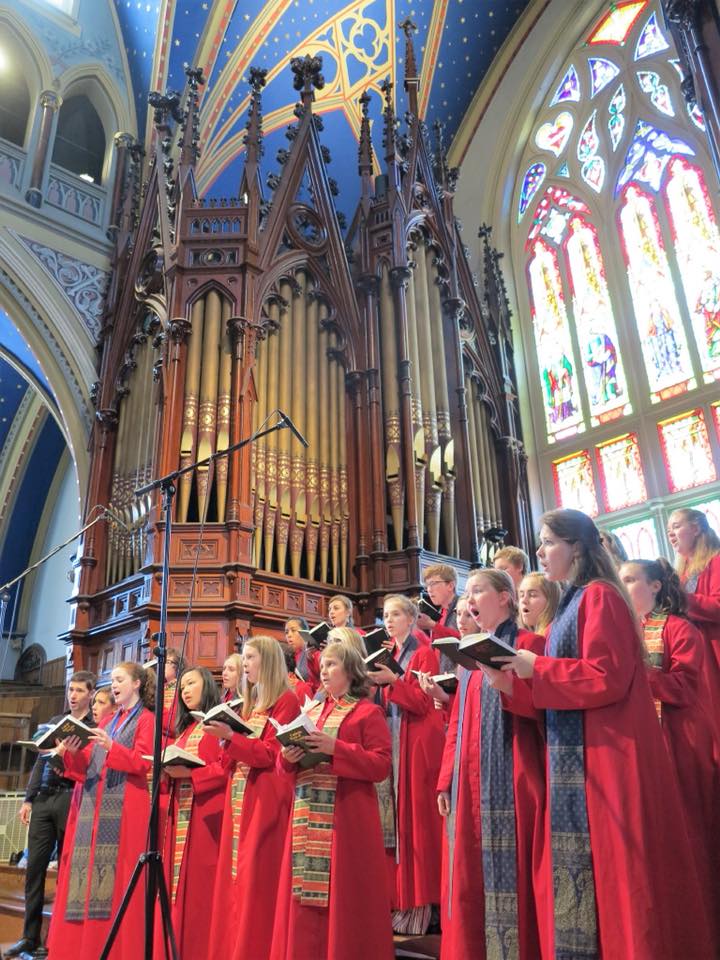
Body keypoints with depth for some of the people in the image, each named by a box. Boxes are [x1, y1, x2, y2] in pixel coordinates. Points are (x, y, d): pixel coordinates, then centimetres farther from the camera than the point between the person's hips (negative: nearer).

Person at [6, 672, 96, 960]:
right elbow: (39, 763, 16)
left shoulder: (96, 726, -2)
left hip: (71, 800, -5)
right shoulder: (54, 721, 14)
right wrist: (28, 799, 10)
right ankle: (30, 936, 15)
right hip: (44, 799, 5)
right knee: (35, 866, 5)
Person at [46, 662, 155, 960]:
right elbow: (88, 768, 15)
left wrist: (111, 748, -24)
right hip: (94, 807, 6)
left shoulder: (146, 720, 2)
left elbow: (143, 763, -11)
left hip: (124, 809, -6)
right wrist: (73, 753, -5)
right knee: (88, 872, 1)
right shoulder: (106, 723, 22)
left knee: (115, 875, -9)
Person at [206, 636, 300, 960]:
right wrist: (225, 740, -1)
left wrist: (231, 738, -20)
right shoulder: (249, 704, 17)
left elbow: (272, 754, -13)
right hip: (239, 801, 8)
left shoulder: (286, 701, -7)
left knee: (257, 884, -5)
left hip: (265, 801, -8)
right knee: (234, 881, 10)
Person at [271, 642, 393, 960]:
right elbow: (288, 768, 17)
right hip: (307, 818, 6)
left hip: (347, 818, -6)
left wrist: (336, 749, -20)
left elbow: (381, 765, -11)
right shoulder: (311, 713, 17)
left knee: (343, 897, -2)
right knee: (304, 895, 7)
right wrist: (287, 758, -6)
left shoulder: (368, 712, -1)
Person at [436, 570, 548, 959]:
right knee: (469, 875, 9)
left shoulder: (529, 644, -3)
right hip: (469, 782, 6)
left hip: (511, 779, -6)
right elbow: (457, 722, 15)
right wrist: (446, 780, 9)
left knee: (510, 869, -3)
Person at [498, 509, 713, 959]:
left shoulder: (599, 596, -11)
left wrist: (535, 666, -15)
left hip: (609, 755, -9)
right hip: (576, 757, 9)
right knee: (580, 868, 12)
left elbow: (607, 676, -21)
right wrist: (513, 684, 2)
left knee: (617, 868, 0)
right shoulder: (573, 603, 16)